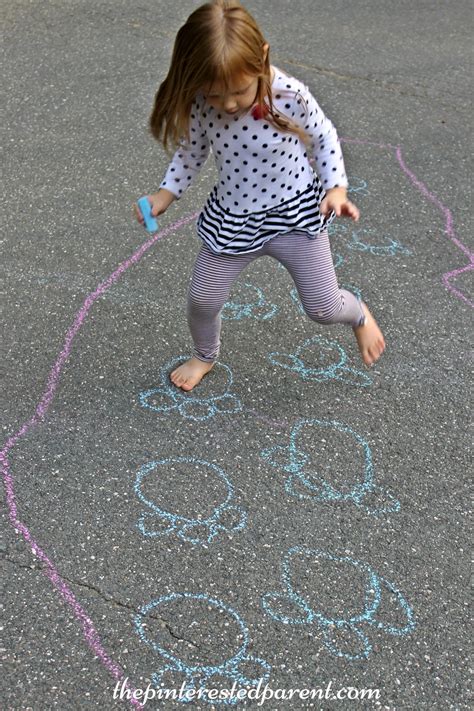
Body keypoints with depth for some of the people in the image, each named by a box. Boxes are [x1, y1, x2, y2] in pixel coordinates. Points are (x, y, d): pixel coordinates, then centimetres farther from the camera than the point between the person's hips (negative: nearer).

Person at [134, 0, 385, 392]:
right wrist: (166, 193, -10)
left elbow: (324, 139, -8)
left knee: (323, 309, 7)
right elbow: (192, 151, 2)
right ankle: (205, 355, 45)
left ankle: (360, 314, 45)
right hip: (232, 221, 3)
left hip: (296, 214, -2)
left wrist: (335, 189, -19)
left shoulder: (291, 95, -26)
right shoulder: (200, 106, -19)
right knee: (202, 301, 10)